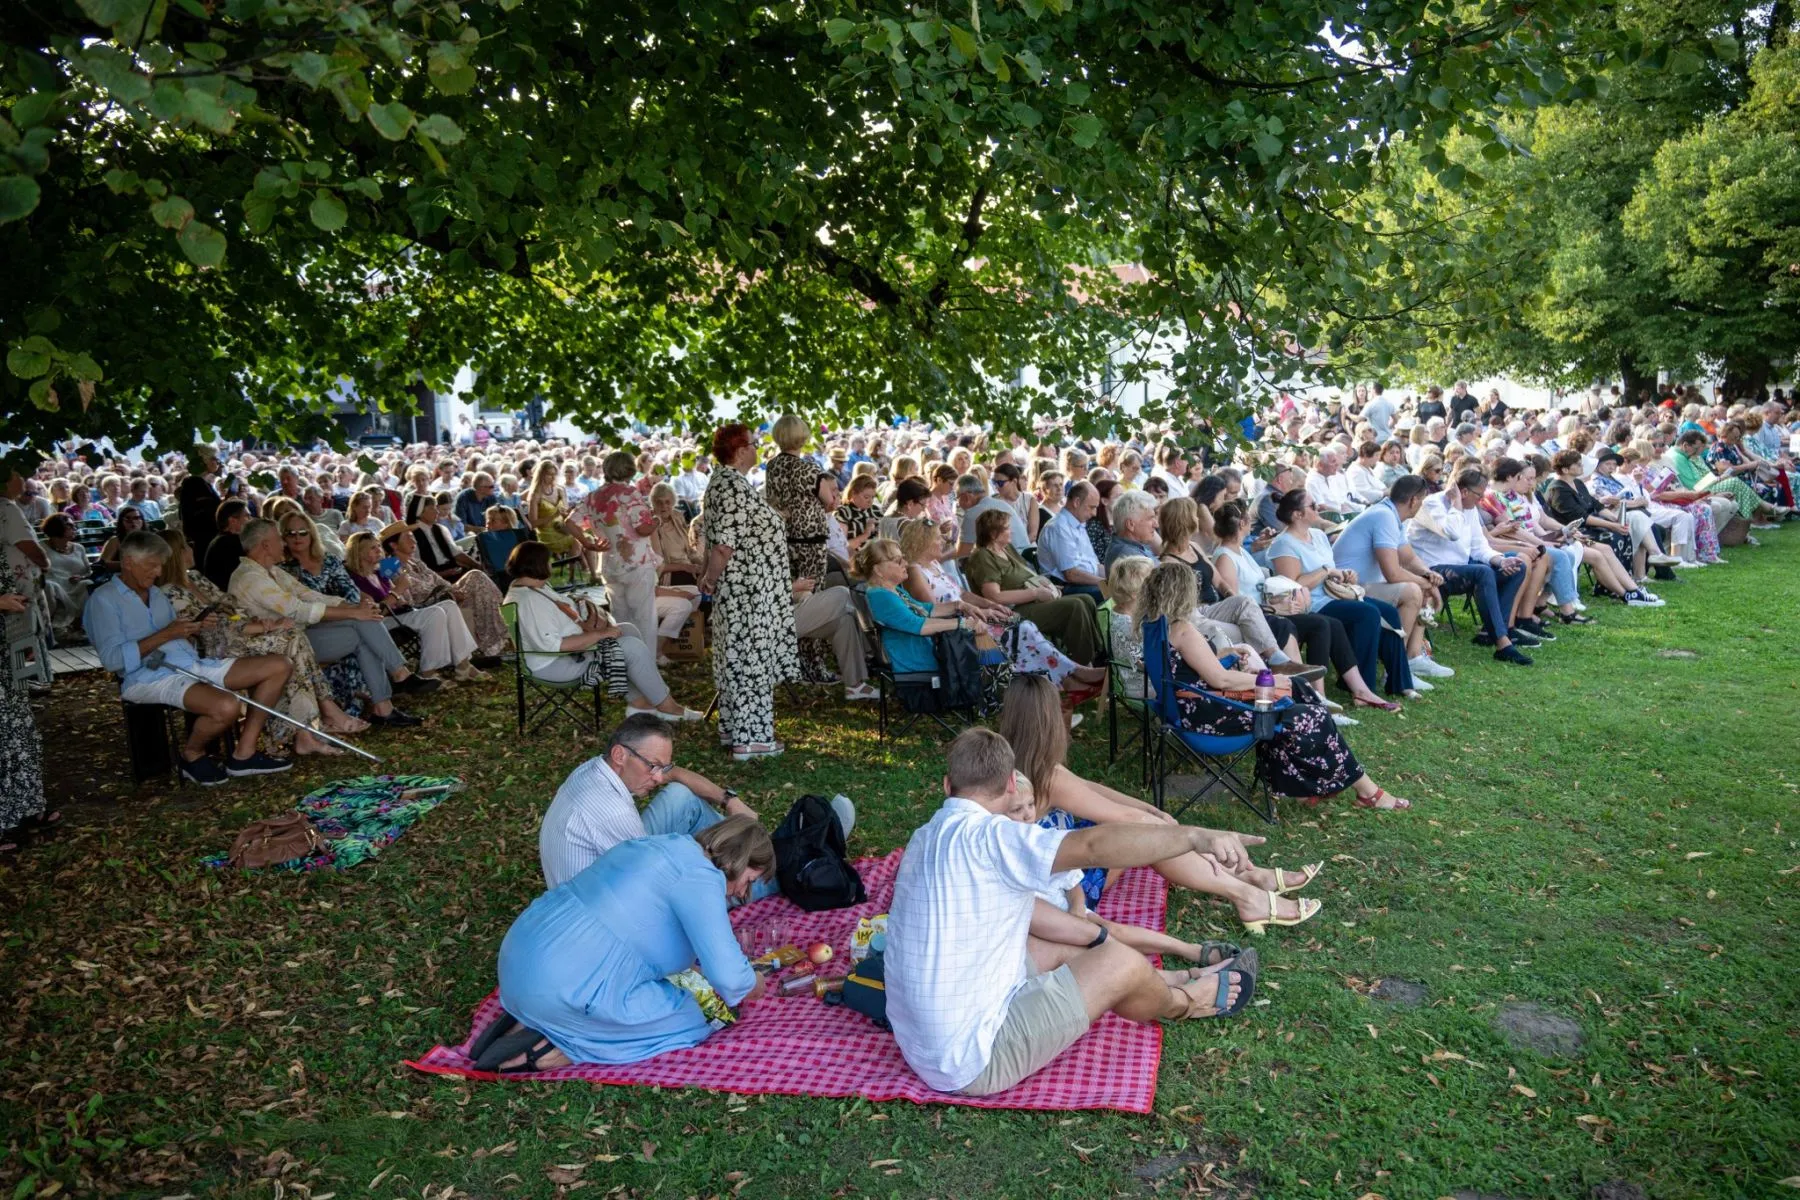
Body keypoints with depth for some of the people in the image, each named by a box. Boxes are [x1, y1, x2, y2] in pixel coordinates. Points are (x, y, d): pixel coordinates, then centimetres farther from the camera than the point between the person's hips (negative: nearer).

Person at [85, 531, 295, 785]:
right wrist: (165, 635, -14)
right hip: (152, 677, -9)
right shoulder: (104, 599, -1)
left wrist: (194, 629, 4)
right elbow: (111, 659, -13)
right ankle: (192, 755, -2)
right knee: (226, 706, -36)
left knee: (279, 666, -4)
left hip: (193, 665, 9)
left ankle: (244, 754, -5)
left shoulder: (156, 593, 25)